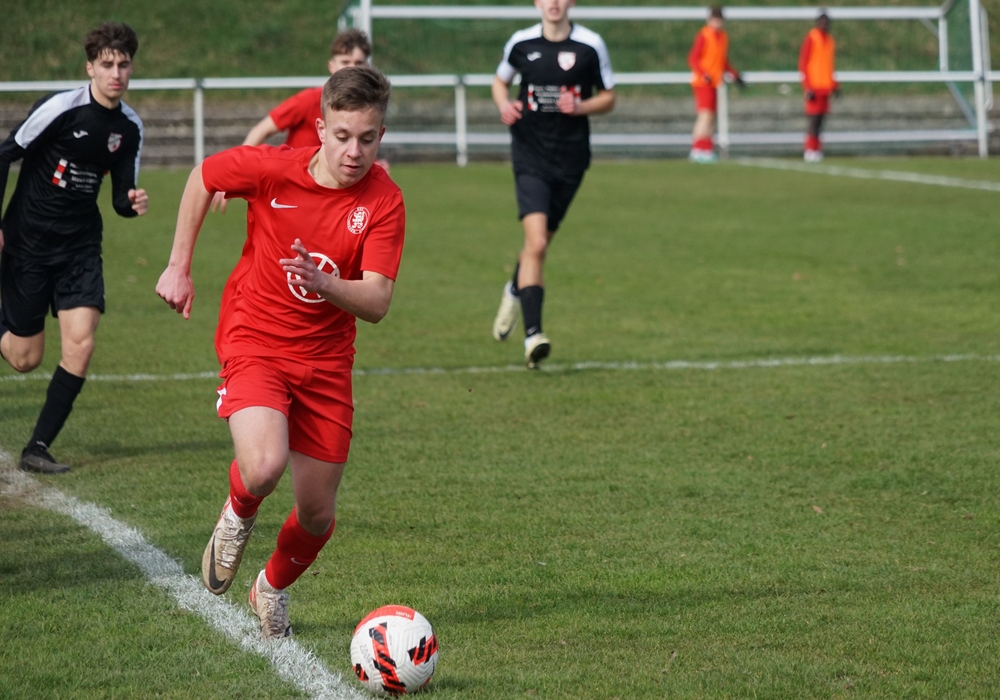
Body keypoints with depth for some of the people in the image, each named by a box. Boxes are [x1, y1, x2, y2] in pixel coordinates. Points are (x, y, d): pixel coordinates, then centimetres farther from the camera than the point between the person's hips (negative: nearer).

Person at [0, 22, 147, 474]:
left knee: (80, 344, -13)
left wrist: (133, 204, -15)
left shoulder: (130, 127, 2)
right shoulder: (62, 108, -15)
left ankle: (38, 448, -3)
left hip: (80, 245, 4)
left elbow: (121, 196, 10)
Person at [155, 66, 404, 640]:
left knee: (318, 513, 6)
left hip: (326, 361, 2)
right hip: (254, 341, -2)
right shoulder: (271, 168, -15)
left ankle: (273, 588, 39)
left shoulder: (385, 202, -13)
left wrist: (324, 284, -39)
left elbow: (376, 303, -20)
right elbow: (202, 178, 5)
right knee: (264, 468, -30)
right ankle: (238, 515, 8)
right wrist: (179, 267, 7)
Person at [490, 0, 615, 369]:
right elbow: (500, 81, 17)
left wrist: (579, 107, -14)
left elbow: (608, 98, 6)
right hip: (530, 154, -1)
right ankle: (533, 334, -19)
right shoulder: (521, 43, 0)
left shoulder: (591, 45, -3)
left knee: (540, 242, 14)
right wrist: (505, 105, -5)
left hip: (570, 155, 1)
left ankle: (514, 291, 47)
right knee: (536, 243, -18)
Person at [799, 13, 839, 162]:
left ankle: (816, 150, 7)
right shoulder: (811, 39, -6)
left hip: (825, 87, 7)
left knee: (819, 119, 5)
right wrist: (807, 88, -15)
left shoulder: (830, 40, 16)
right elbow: (802, 64, -9)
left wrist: (835, 85, 16)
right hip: (814, 86, -7)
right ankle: (811, 149, -7)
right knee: (813, 119, -9)